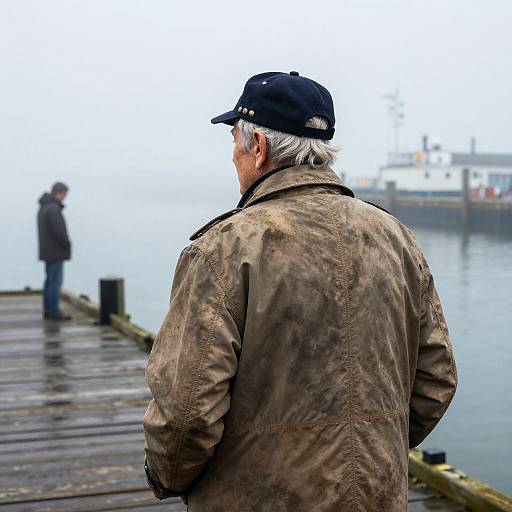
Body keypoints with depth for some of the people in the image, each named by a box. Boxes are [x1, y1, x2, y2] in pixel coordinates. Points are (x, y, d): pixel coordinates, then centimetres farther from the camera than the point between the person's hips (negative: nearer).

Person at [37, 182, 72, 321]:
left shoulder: (43, 207, 14)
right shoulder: (53, 208, -19)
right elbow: (59, 231, -24)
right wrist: (67, 245, -8)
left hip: (48, 251, 10)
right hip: (56, 252, -10)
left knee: (51, 280, 13)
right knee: (55, 281, -5)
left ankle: (48, 310, 17)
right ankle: (54, 311, -1)